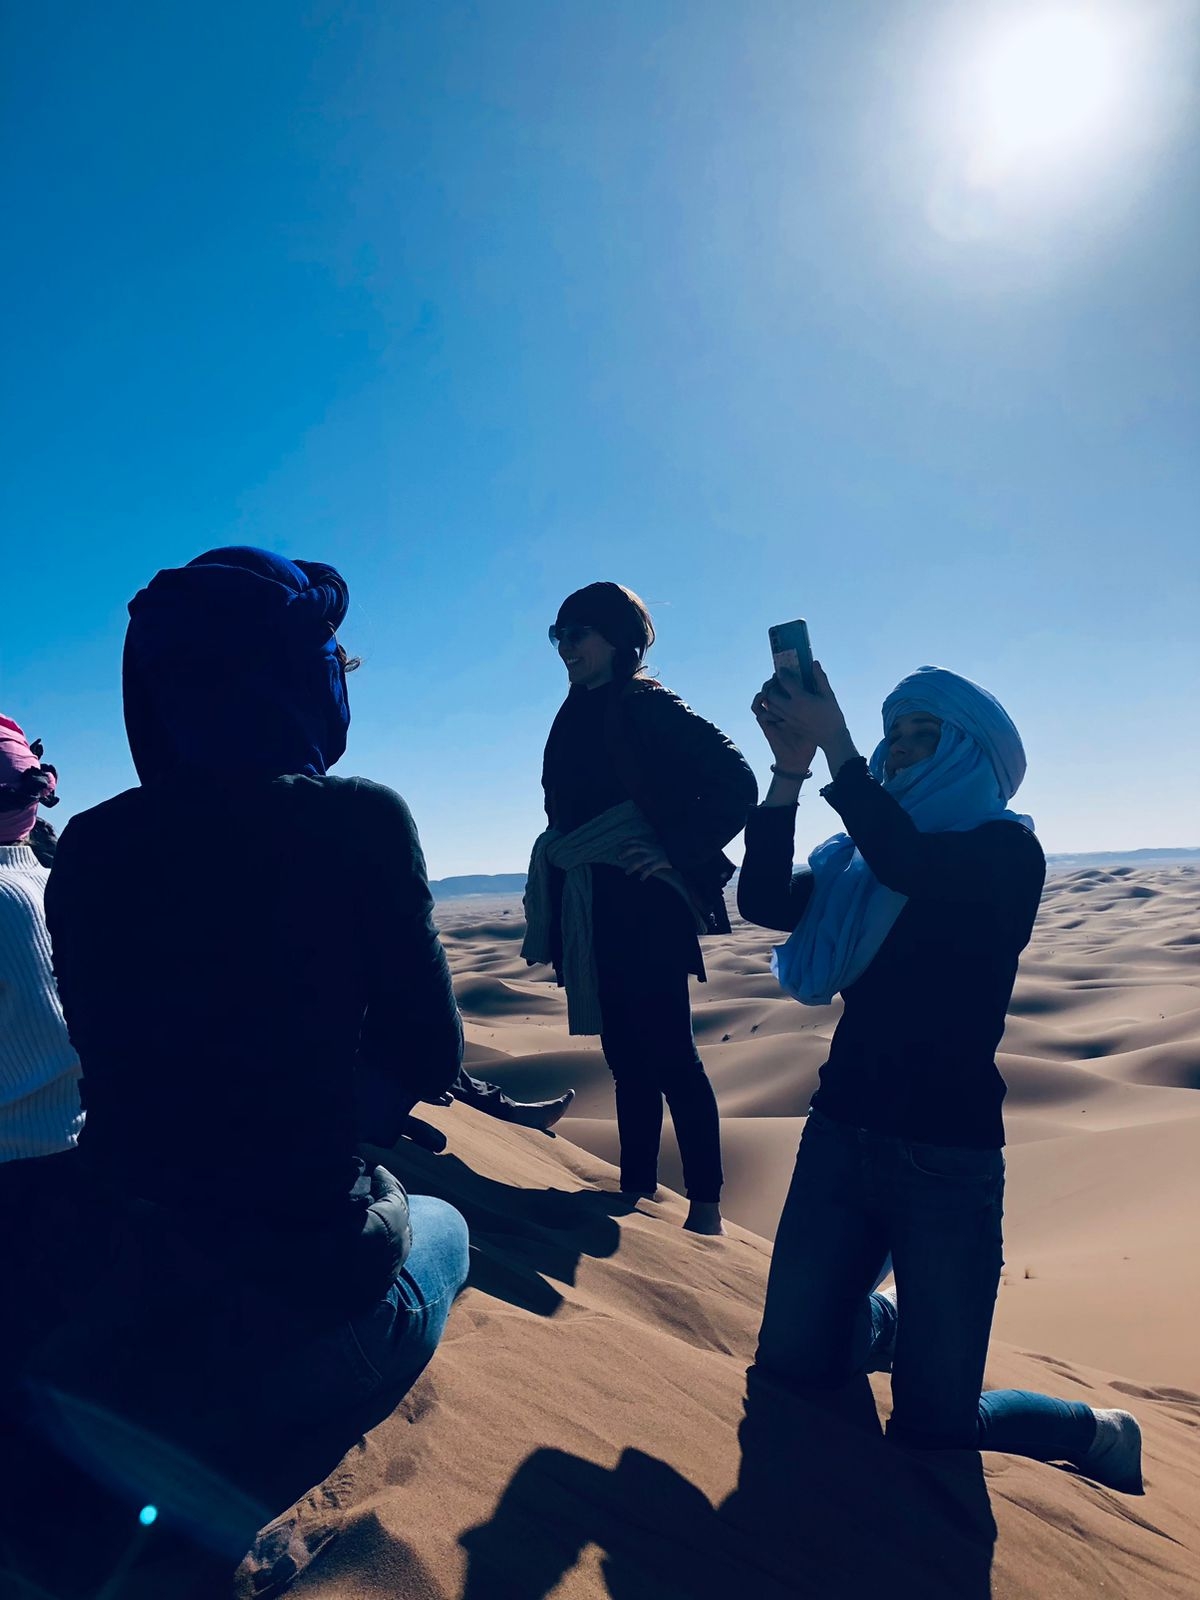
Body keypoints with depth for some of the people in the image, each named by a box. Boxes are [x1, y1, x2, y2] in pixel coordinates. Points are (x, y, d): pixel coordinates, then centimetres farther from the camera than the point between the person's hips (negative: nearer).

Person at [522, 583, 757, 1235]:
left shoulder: (647, 705, -8)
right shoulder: (579, 716, 15)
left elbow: (736, 782, -15)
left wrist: (680, 854, -15)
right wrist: (552, 898, 16)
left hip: (638, 906, -7)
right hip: (589, 912, 8)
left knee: (668, 1054, -2)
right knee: (627, 1057, 13)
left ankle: (705, 1207, 10)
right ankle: (636, 1192, 24)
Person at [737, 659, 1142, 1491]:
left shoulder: (1007, 850, -7)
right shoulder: (865, 854, 9)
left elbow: (912, 870, -28)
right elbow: (765, 902, -8)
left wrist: (836, 747, -26)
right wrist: (789, 770, -15)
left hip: (946, 1156, -5)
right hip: (841, 1133, 5)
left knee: (935, 1425, 1)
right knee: (791, 1362, 9)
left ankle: (1098, 1433, 31)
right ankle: (894, 1320, 40)